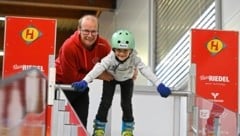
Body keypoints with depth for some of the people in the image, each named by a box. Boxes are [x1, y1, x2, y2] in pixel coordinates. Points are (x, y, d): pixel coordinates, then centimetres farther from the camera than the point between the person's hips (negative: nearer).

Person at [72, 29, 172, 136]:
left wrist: (159, 85, -55)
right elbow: (98, 68, -50)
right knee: (105, 102, -9)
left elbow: (145, 70, -44)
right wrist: (84, 82, -64)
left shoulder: (134, 58, -36)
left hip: (126, 79, 1)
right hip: (110, 78, -1)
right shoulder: (110, 58, -39)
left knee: (126, 103, -4)